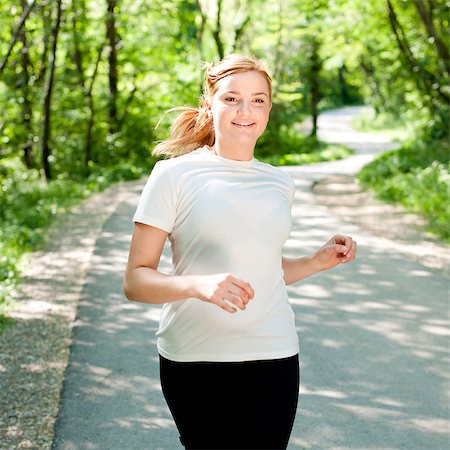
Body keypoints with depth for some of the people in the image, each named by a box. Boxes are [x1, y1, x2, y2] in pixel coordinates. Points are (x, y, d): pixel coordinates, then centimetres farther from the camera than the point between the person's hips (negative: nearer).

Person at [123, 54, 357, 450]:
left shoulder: (279, 182, 10)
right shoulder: (175, 174, -5)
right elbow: (135, 281, -9)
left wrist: (318, 262, 7)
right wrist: (197, 285, -26)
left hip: (272, 360, 4)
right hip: (194, 361, -3)